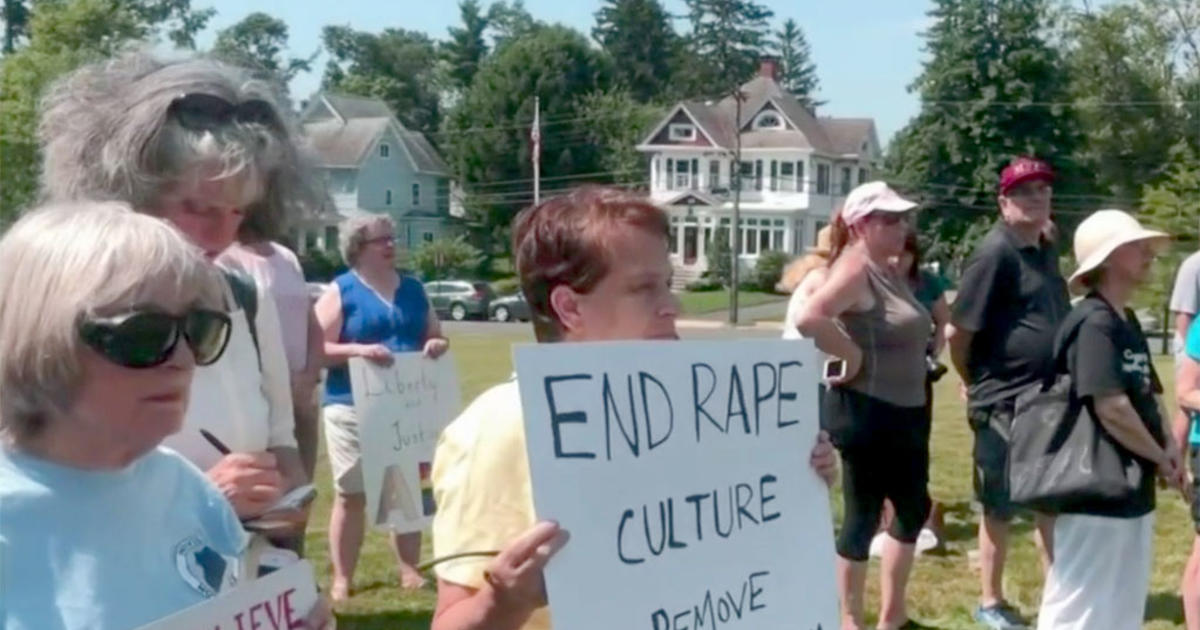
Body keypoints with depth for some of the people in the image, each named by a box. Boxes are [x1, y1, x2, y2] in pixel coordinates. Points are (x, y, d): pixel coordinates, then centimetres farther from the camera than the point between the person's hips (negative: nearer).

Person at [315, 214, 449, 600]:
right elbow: (317, 348, -9)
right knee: (351, 494, 1)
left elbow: (435, 336, 19)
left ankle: (410, 570, 20)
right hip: (353, 408, -4)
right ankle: (342, 578, 9)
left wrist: (438, 346, -4)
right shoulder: (341, 291, -4)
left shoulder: (412, 289, 11)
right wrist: (358, 350, -23)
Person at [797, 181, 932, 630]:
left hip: (905, 411, 10)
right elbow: (808, 319, -34)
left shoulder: (888, 271, 12)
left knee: (914, 509, 17)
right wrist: (853, 357, -23)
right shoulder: (855, 269, -16)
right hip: (866, 412, -10)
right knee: (863, 514, 0)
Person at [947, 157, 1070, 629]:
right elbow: (957, 331, -17)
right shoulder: (995, 253, -15)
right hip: (1004, 403, -8)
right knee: (1000, 508, 5)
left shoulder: (1046, 251, 11)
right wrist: (974, 382, -3)